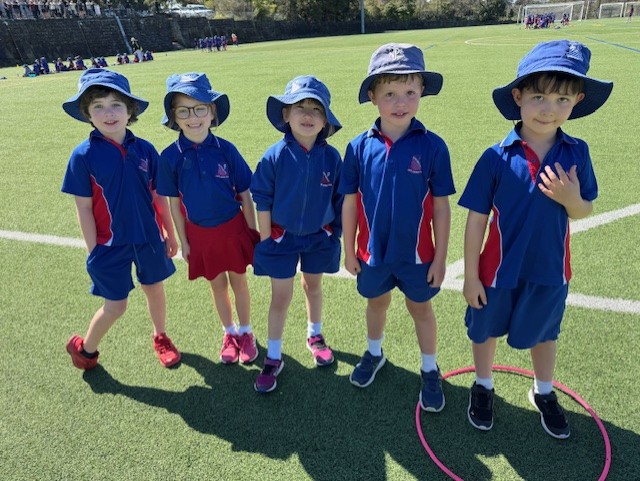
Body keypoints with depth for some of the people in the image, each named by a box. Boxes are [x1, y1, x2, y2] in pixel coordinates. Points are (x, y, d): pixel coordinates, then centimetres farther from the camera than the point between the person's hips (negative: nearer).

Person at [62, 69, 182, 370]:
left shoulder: (144, 150, -6)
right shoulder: (84, 156, -12)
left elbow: (158, 195, 3)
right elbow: (84, 208, -8)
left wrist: (169, 234, 8)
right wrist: (94, 252, -6)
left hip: (149, 238, 3)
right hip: (110, 244, -2)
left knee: (154, 289, 18)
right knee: (115, 306, 6)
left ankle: (161, 337, 44)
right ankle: (84, 349, 36)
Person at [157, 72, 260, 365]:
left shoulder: (226, 150, -14)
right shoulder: (171, 156, -10)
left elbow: (245, 195, -6)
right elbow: (174, 204, -1)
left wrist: (253, 233, -3)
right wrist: (183, 242, 3)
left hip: (233, 228, -1)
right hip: (200, 233, 1)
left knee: (238, 281, 14)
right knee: (217, 285, 17)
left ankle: (246, 333, 36)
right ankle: (230, 333, 39)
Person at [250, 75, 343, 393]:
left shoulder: (331, 157, -12)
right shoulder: (275, 157, -17)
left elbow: (339, 200, -1)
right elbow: (263, 203, -9)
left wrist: (336, 235, 3)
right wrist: (266, 241, -5)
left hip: (319, 237, 2)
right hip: (282, 237, -2)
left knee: (313, 286, 22)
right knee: (281, 297, 6)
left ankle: (315, 336, 46)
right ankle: (273, 358, 23)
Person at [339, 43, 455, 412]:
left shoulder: (432, 146, -15)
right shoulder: (359, 147, -10)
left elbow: (441, 207, -9)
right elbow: (350, 203, -2)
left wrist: (440, 257, -6)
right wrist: (349, 251, 2)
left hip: (417, 254, -1)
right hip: (374, 252, 2)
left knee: (420, 308, 18)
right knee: (377, 302, 23)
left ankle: (430, 370, 40)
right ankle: (374, 354, 50)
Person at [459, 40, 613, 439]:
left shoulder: (576, 153, -10)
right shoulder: (496, 157, -18)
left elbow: (583, 212, 0)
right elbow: (476, 219, -14)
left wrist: (571, 199, -24)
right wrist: (470, 275, -11)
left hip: (549, 271, 3)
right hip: (499, 269, -2)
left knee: (544, 334, 24)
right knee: (486, 330, 18)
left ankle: (544, 393, 52)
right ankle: (483, 387, 47)